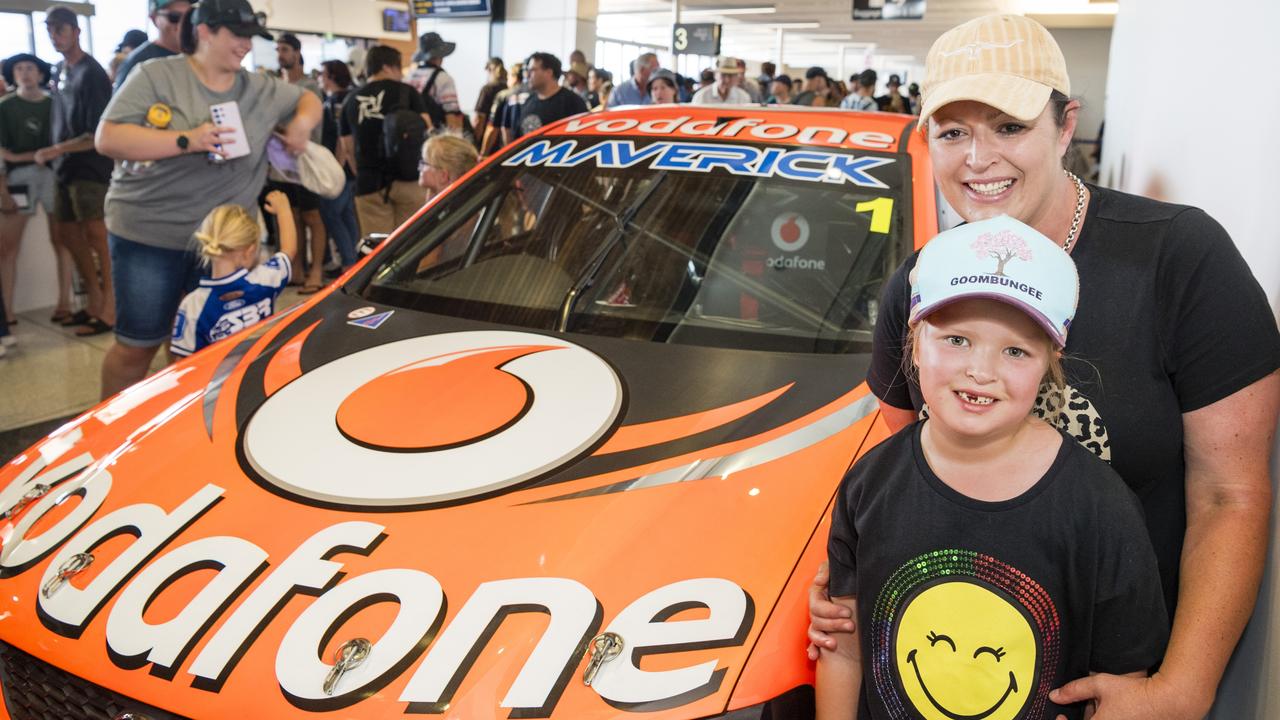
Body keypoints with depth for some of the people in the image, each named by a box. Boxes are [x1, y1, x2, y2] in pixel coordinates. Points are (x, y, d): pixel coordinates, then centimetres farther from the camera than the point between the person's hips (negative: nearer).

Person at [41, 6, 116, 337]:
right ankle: (95, 299, 25)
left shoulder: (91, 74, -14)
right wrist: (57, 156, 9)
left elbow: (99, 134, -18)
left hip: (91, 167, -9)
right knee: (67, 232, 13)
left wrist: (57, 150, -20)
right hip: (66, 167, 9)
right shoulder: (61, 70, 11)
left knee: (96, 235, -7)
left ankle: (109, 309, 0)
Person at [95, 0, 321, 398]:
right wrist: (187, 141, -22)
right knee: (138, 345, 2)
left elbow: (307, 99, 26)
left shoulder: (261, 89, 8)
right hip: (149, 234, -4)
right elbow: (108, 137, -12)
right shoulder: (157, 75, -5)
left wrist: (302, 123, 1)